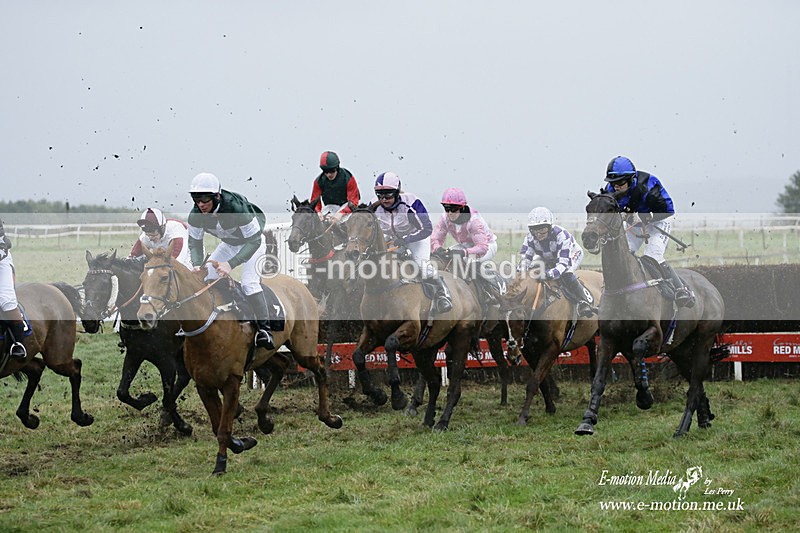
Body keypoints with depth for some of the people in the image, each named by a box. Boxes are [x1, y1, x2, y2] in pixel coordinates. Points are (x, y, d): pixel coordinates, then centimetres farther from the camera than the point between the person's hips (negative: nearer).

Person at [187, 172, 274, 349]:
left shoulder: (236, 208, -41)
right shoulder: (196, 215, -24)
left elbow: (253, 241, -37)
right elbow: (195, 242, -12)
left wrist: (231, 264, -48)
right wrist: (197, 265, -34)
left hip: (253, 241, -6)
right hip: (229, 244, 6)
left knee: (249, 283, -25)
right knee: (206, 278, -3)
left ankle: (264, 329, -19)